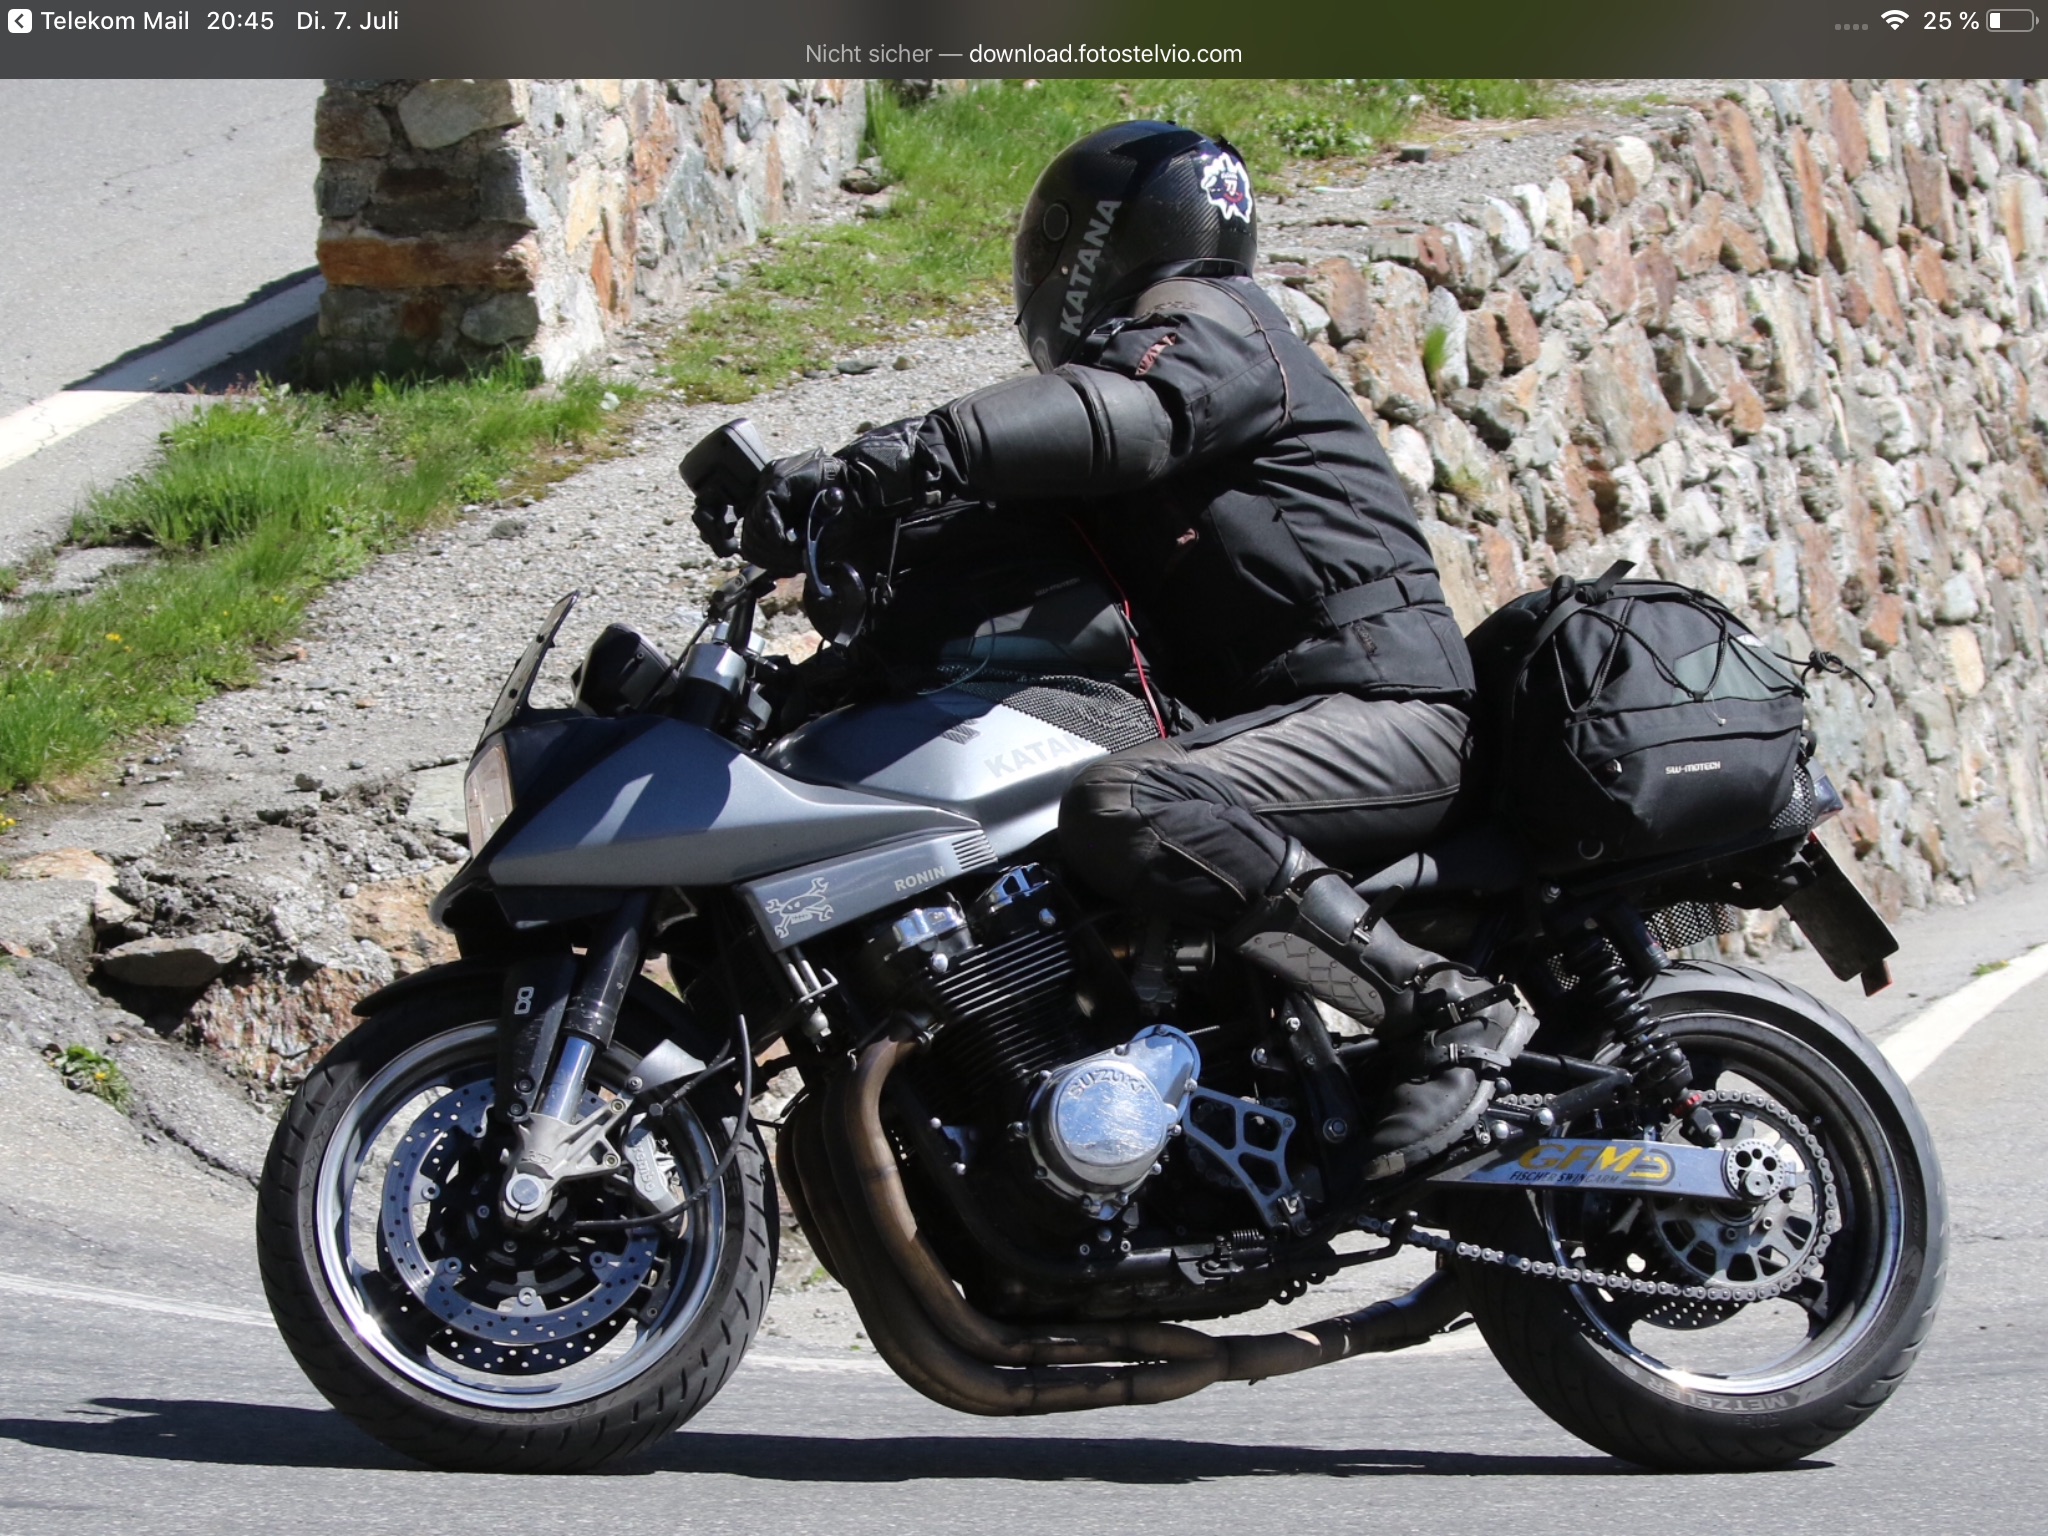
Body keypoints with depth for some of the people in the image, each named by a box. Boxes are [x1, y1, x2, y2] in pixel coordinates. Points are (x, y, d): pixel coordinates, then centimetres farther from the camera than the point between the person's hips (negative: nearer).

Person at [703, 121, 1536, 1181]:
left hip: (1382, 709, -11)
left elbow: (1109, 418, -29)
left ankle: (1444, 1007, -32)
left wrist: (865, 470, -40)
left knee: (1123, 813, -34)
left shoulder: (1204, 327, -6)